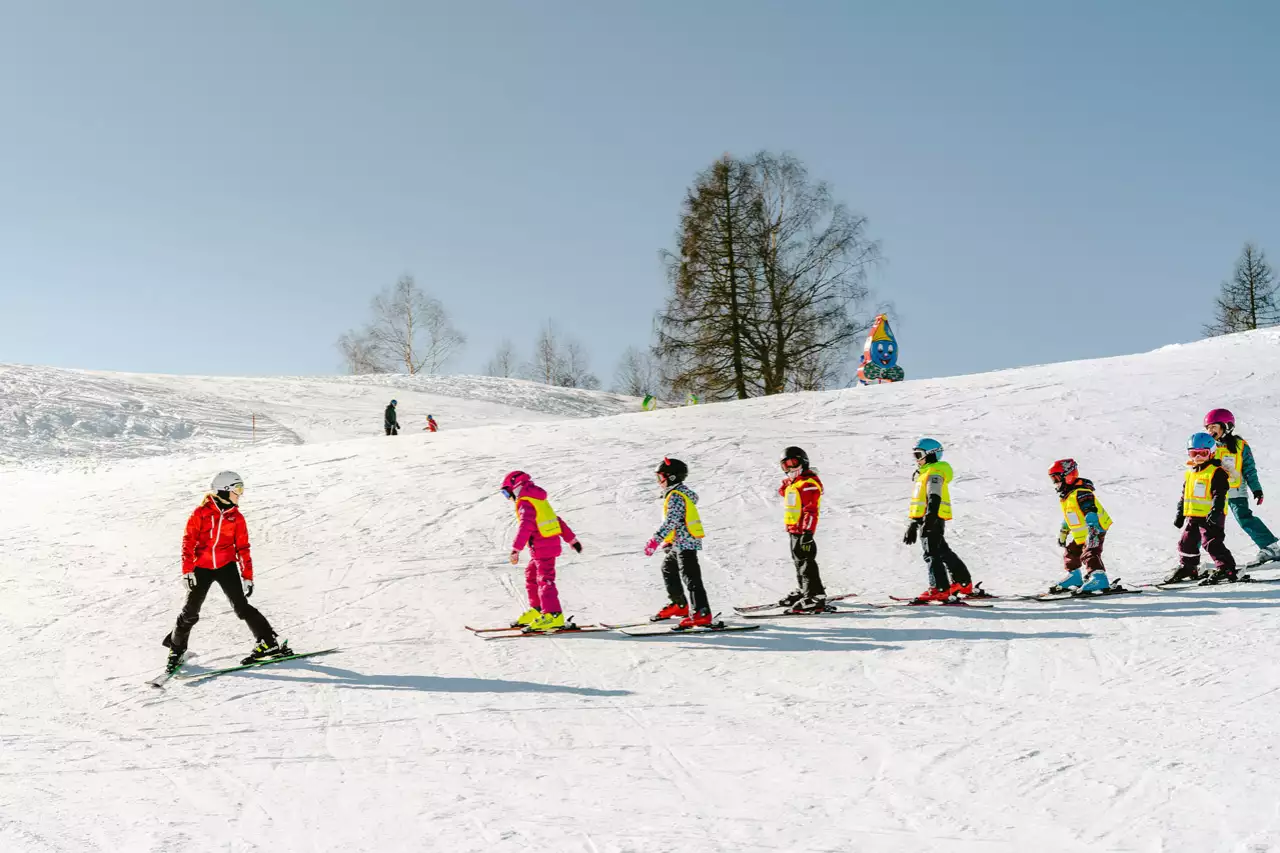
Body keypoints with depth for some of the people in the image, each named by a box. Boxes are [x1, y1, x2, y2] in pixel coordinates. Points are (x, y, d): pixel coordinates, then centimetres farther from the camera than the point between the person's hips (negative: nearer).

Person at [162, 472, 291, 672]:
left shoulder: (236, 517, 3)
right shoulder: (201, 513, -7)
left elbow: (243, 548, 7)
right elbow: (188, 542, -5)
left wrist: (247, 575, 4)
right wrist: (187, 571, -11)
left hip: (227, 566, 1)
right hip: (202, 567, -1)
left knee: (241, 605, -8)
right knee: (191, 611, 3)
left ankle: (269, 643, -7)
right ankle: (176, 646, 26)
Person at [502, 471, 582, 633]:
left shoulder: (525, 503, -11)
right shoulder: (539, 500, 18)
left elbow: (525, 527, -25)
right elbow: (558, 520, 22)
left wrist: (516, 549, -30)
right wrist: (571, 539, 27)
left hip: (542, 547, -10)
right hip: (551, 543, 10)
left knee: (545, 580, -11)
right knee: (531, 576, 18)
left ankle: (553, 615, -16)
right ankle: (536, 610, 24)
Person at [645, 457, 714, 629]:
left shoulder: (675, 496, -17)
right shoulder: (682, 492, 15)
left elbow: (671, 521, -27)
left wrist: (656, 540, -30)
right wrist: (668, 540, 30)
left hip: (684, 542, -11)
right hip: (679, 543, 11)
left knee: (690, 577, -14)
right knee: (668, 569, 25)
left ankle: (702, 614, -18)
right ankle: (678, 605, 35)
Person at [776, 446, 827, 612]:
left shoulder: (809, 483, -16)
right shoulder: (791, 483, 13)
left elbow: (811, 510, -22)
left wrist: (807, 531, -25)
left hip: (803, 529, -10)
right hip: (793, 528, 10)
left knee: (806, 561, -10)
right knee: (798, 560, 20)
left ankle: (815, 597, -10)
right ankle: (803, 589, 35)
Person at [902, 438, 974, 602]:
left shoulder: (934, 472, -10)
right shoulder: (924, 473, 23)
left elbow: (934, 498, -22)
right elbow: (920, 501, 28)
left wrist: (929, 519, -32)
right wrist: (913, 524, 29)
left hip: (933, 519, -11)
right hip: (924, 519, 11)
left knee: (932, 554, -13)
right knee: (943, 552, 17)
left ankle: (940, 590, -17)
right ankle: (964, 584, 26)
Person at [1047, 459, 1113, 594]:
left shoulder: (1081, 493, -22)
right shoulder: (1065, 495, 12)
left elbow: (1091, 512, -34)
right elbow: (1068, 515, 26)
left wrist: (1092, 529, -46)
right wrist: (1063, 532, 33)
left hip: (1095, 531, -11)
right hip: (1080, 536, 11)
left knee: (1089, 554, -24)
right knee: (1070, 552, 18)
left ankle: (1098, 577, -33)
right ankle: (1074, 578, 31)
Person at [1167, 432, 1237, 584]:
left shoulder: (1217, 472, -9)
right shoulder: (1190, 473, 15)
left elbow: (1219, 495, -15)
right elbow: (1184, 495, 21)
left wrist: (1215, 511, -25)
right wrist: (1180, 514, 20)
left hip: (1210, 516, -8)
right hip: (1192, 515, 8)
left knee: (1212, 542, -12)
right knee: (1186, 542, 13)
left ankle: (1225, 568, -5)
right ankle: (1188, 567, 28)